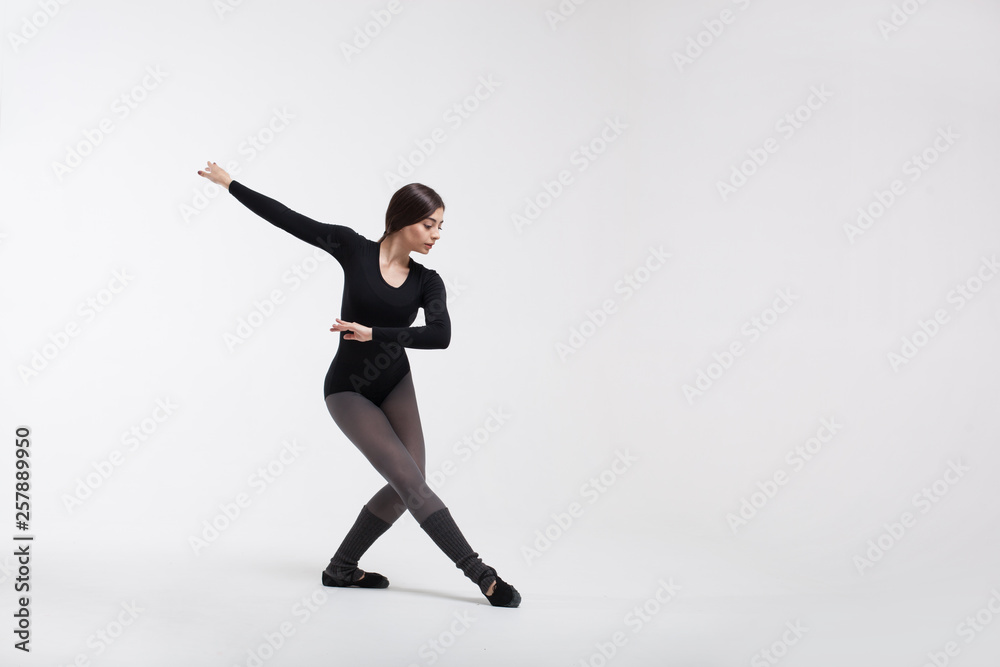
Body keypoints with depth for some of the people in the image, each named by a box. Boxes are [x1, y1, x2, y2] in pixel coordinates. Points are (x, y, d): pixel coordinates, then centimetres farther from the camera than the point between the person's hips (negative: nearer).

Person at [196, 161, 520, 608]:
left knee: (406, 489, -2)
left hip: (396, 387, 5)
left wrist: (373, 333, -29)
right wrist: (229, 184, 2)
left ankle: (342, 567, 18)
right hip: (348, 391, -5)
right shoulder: (354, 249, -11)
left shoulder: (427, 282, -3)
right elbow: (289, 219, -4)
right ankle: (481, 575, -12)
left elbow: (440, 335, -21)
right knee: (410, 482, -14)